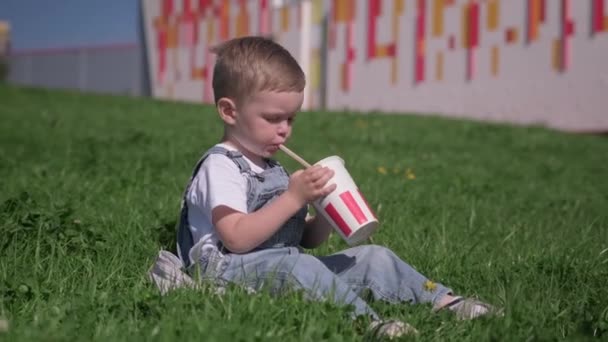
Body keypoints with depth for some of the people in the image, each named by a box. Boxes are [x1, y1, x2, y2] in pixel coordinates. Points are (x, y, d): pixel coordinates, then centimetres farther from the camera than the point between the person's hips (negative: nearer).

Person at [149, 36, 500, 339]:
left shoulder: (273, 169, 20)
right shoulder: (220, 166, -8)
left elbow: (307, 241, 19)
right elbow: (237, 239, -22)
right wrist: (293, 198, -23)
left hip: (289, 270, 9)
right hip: (234, 272, -9)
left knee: (374, 257, 2)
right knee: (299, 267, -39)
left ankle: (445, 302, 3)